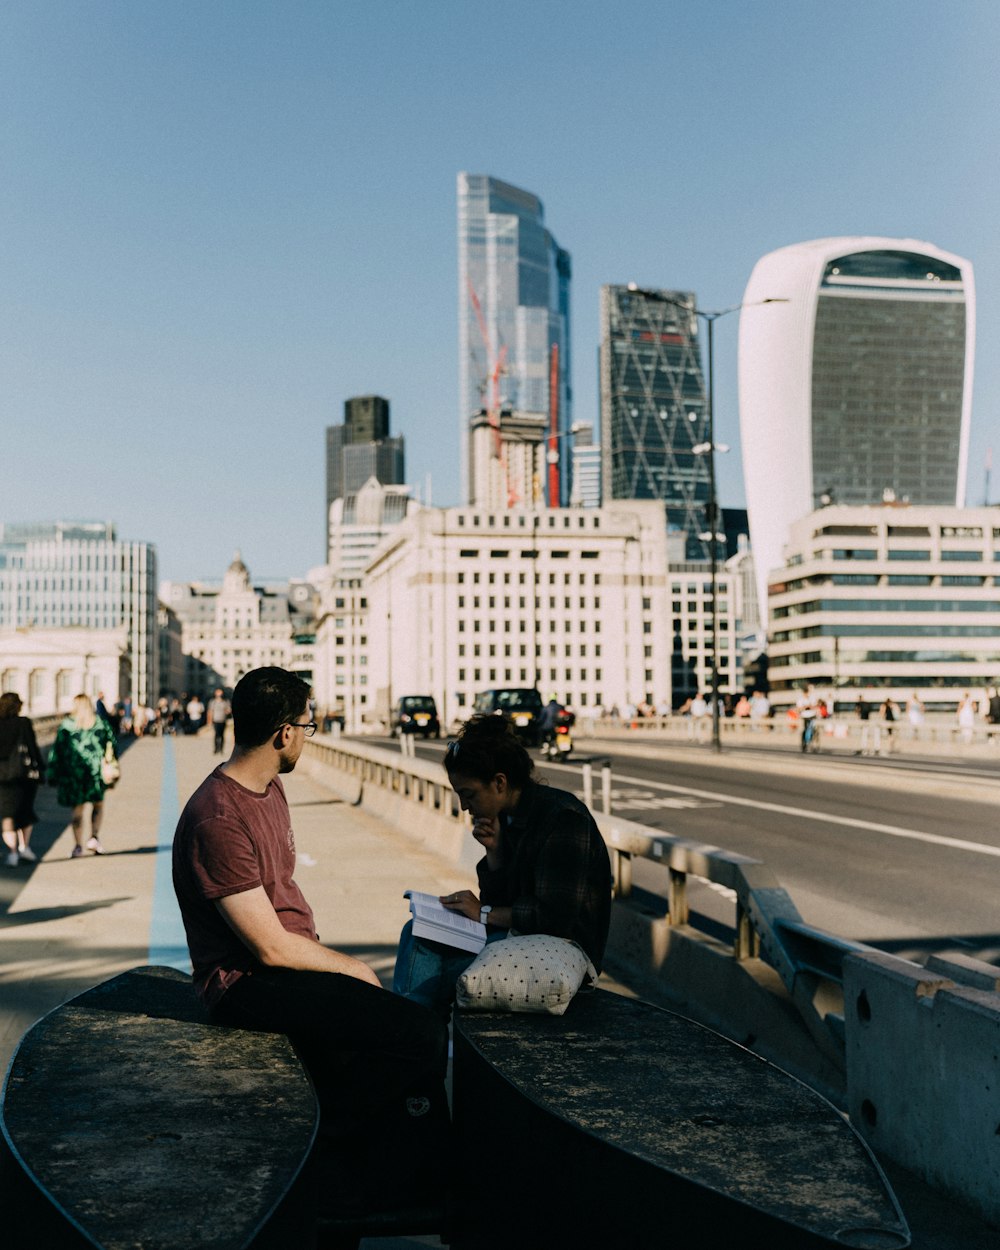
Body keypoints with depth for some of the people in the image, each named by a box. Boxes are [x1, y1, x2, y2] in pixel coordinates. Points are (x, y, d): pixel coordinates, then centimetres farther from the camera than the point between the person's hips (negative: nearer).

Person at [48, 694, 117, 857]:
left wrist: (53, 775, 6)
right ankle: (94, 837, 2)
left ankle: (78, 845, 6)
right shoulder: (101, 723, 3)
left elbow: (57, 750, 1)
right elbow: (112, 746, 5)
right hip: (96, 770, 0)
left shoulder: (66, 725, 2)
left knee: (78, 809, 7)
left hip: (73, 772, 0)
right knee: (98, 804, 17)